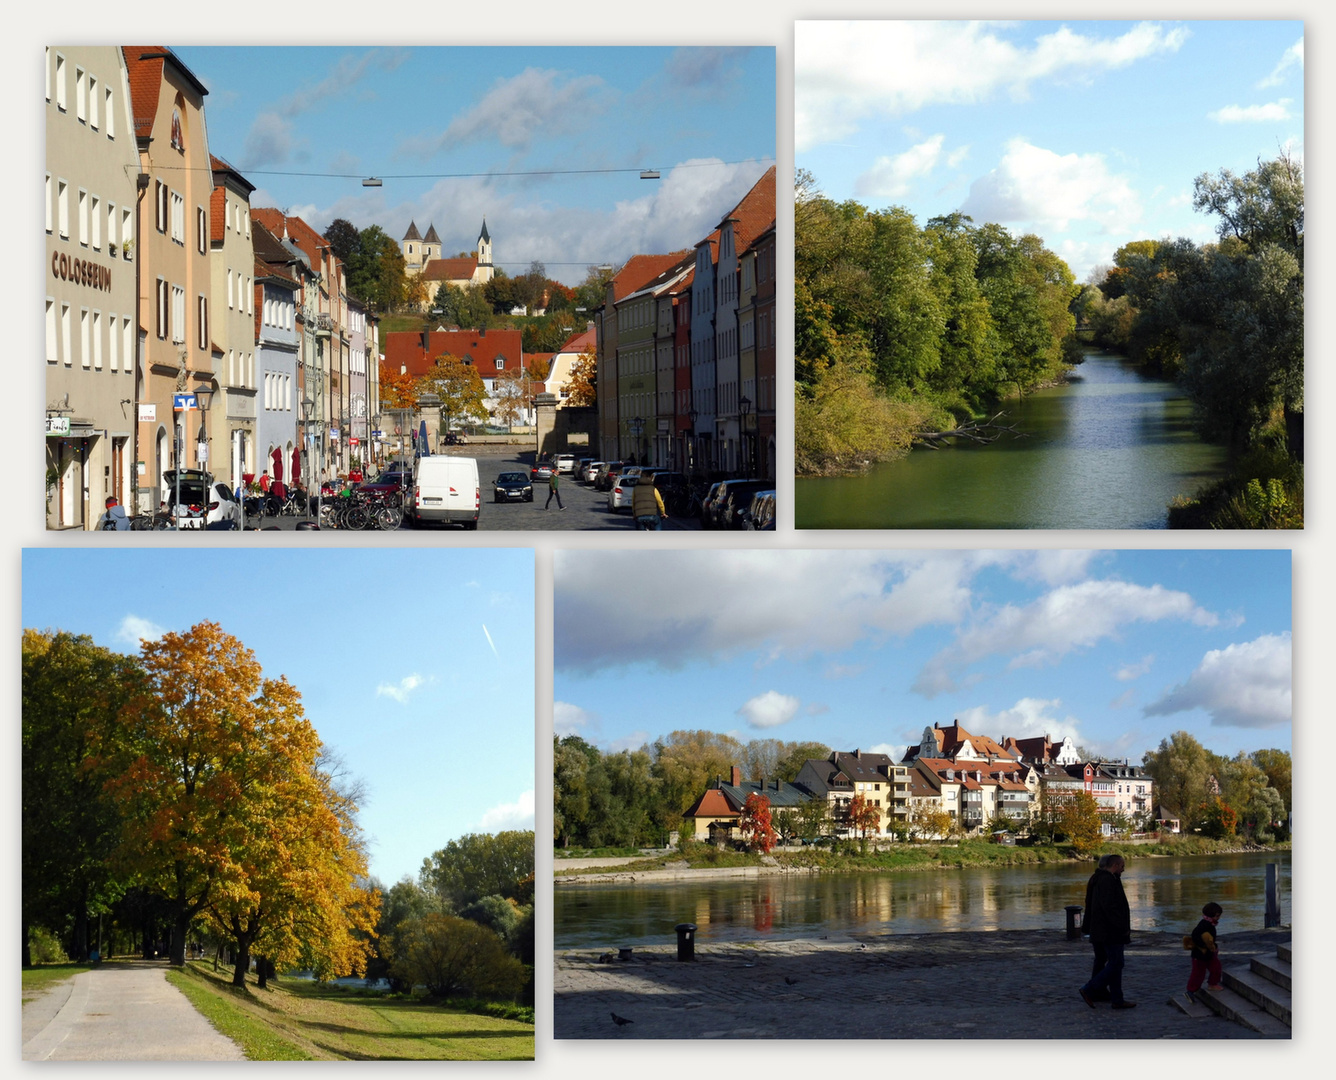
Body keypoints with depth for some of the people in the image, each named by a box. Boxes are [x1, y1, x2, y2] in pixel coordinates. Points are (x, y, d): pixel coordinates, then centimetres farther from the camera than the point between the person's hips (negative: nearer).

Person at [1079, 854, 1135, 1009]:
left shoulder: (1103, 879, 17)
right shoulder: (1107, 881, -17)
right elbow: (1109, 907, -25)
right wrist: (1123, 927, -22)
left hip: (1109, 932, 11)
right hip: (1110, 932, -11)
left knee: (1115, 964, 10)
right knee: (1115, 964, -9)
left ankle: (1117, 1000, 11)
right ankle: (1088, 990, -8)